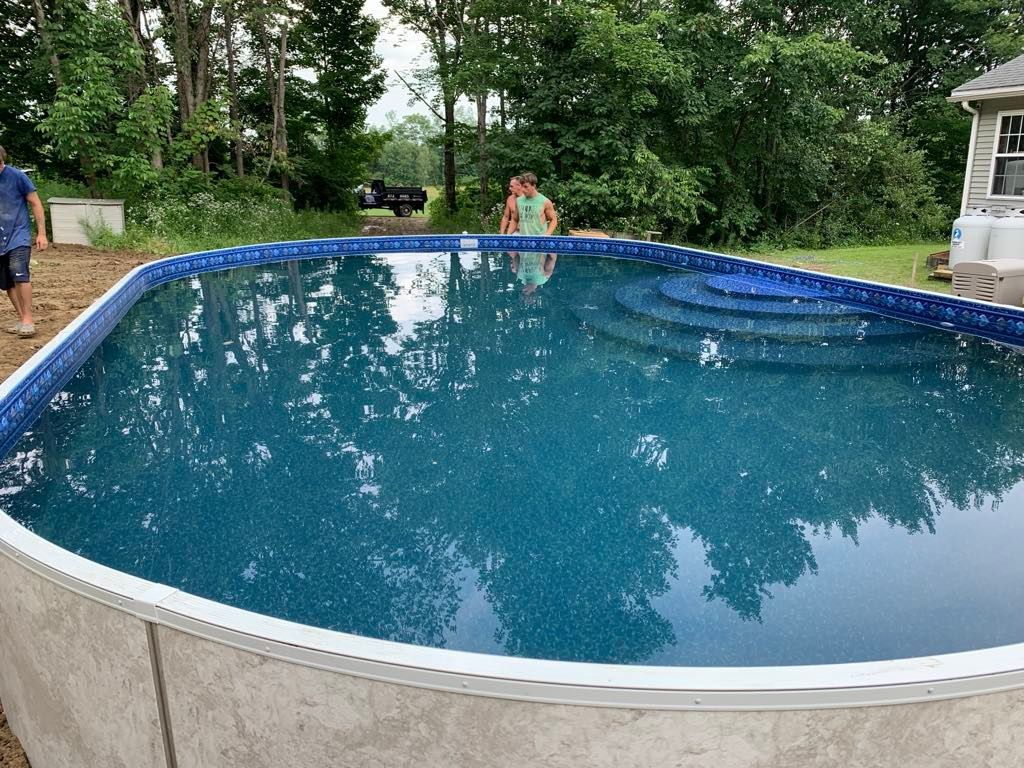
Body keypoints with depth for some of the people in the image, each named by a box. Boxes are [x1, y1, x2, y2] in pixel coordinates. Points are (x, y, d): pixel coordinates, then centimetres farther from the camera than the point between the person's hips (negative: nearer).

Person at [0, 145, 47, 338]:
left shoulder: (17, 176, -7)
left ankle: (28, 321, -19)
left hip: (18, 236, -5)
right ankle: (22, 320, 17)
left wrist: (42, 233, -6)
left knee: (19, 272, -22)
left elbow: (36, 204, -3)